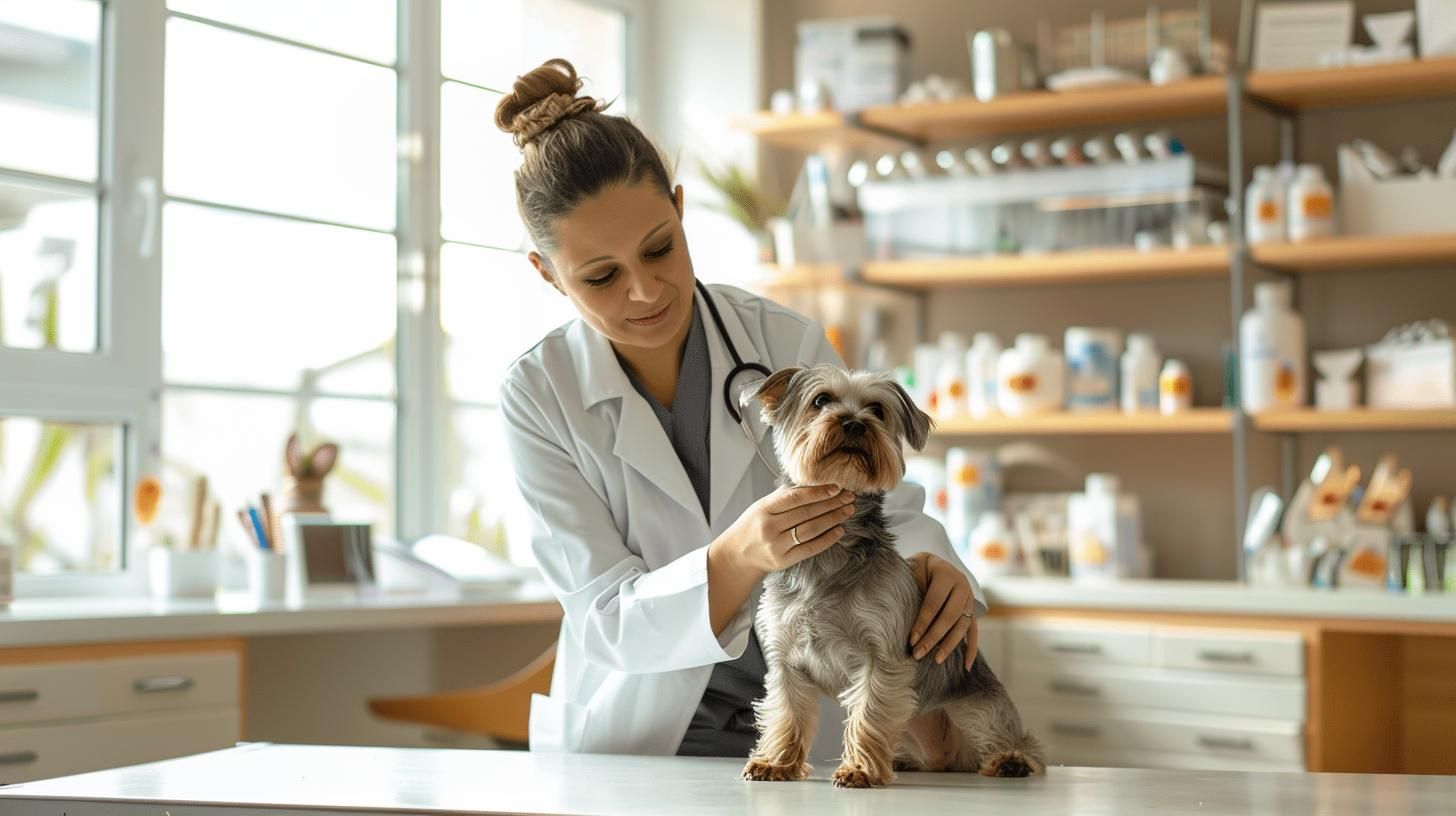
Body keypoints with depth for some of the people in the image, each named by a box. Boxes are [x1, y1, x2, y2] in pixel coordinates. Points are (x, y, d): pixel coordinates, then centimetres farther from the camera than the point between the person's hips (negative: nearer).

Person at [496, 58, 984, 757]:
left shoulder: (790, 346, -4)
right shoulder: (538, 397, -7)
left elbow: (889, 509, 4)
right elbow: (612, 624, -13)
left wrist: (931, 567, -20)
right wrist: (742, 556, -32)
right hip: (633, 743, -2)